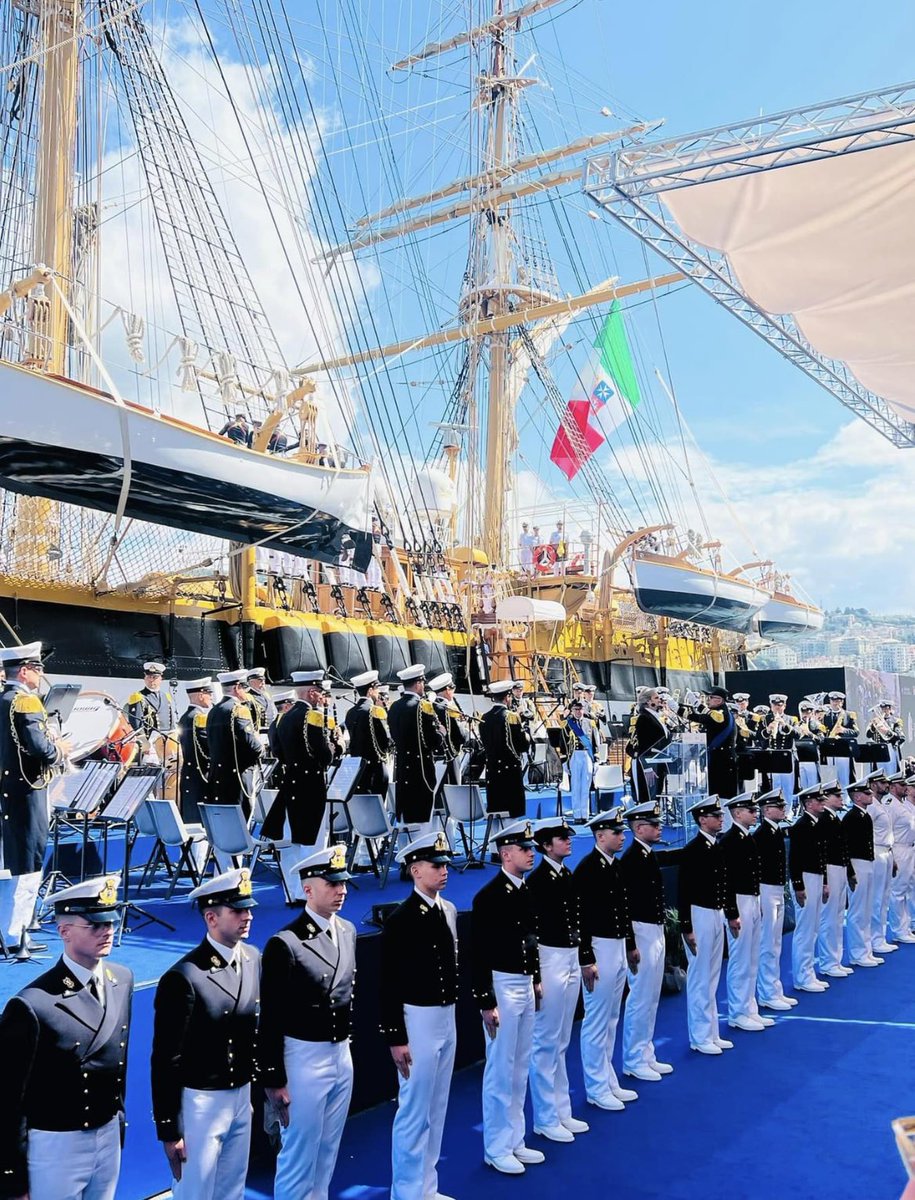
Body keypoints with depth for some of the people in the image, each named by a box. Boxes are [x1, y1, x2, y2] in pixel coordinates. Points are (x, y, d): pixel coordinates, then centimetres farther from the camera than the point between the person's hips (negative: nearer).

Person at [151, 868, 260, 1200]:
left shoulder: (253, 958, -1)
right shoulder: (183, 978, -22)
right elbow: (166, 1061, -16)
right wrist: (169, 1130, -12)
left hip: (242, 1097, 6)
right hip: (200, 1102, -6)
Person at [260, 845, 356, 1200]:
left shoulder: (348, 931, 3)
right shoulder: (284, 943, -19)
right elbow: (271, 1019, -15)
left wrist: (346, 1044, 16)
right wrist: (274, 1080, -12)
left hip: (342, 1053, 7)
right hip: (304, 1057, -6)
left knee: (328, 1149, 19)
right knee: (299, 1152, 7)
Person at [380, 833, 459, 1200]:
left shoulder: (449, 910, 5)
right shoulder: (400, 919, -17)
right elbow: (388, 985, -15)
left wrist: (452, 1011, 16)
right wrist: (396, 1039, -15)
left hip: (448, 1018, 7)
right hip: (418, 1021, -7)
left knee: (437, 1109, 17)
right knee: (414, 1112, 4)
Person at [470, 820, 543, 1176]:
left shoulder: (525, 890, 6)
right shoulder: (489, 896, -19)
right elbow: (478, 955, -19)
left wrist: (536, 980, 18)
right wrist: (487, 1003, -19)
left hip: (525, 985, 8)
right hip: (502, 986, -8)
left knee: (520, 1068, 17)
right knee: (500, 1070, 4)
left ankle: (515, 1141, 30)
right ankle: (496, 1149, 19)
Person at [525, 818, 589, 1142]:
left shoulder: (568, 875, 8)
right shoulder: (536, 880, -16)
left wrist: (584, 958, 14)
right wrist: (534, 975, -18)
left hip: (571, 959, 8)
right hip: (550, 959, -8)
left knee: (562, 1042, 17)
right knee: (546, 1042, 3)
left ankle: (562, 1111, 28)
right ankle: (545, 1119, 15)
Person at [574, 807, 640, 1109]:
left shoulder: (616, 865, 9)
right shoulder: (587, 869, -17)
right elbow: (581, 916, -19)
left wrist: (631, 945, 19)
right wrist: (586, 960, -20)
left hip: (619, 947, 9)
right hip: (599, 948, -9)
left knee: (611, 1020, 17)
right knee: (597, 1022, 2)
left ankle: (609, 1081, 28)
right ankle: (596, 1088, 14)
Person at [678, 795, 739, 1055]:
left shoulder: (718, 848, 8)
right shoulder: (692, 850, -17)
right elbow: (684, 892, -18)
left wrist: (732, 915, 17)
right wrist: (686, 928, -19)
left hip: (717, 915, 8)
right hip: (700, 916, -8)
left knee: (712, 977, 16)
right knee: (700, 978, 2)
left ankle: (712, 1033, 26)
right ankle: (700, 1037, 13)